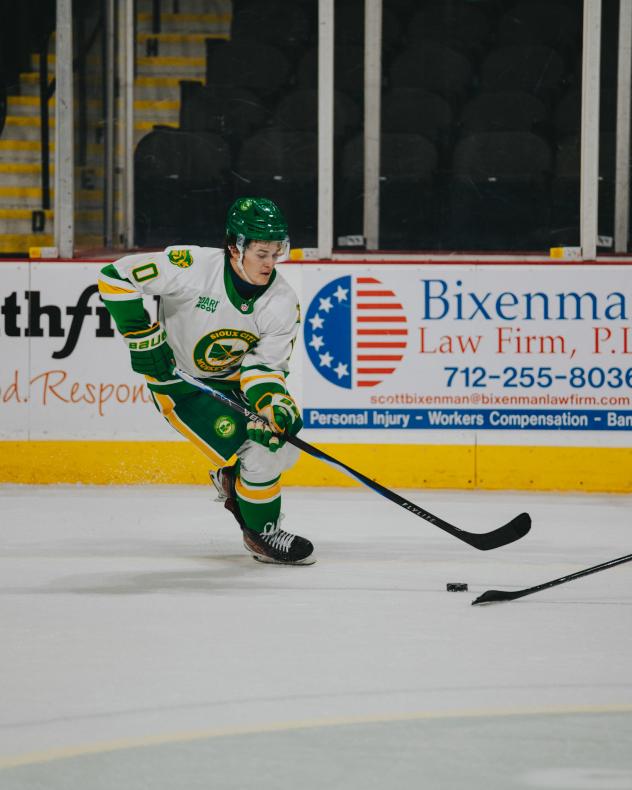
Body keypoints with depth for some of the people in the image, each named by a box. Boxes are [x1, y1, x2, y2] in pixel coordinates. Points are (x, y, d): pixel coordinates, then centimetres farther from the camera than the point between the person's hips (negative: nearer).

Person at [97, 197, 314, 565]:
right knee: (259, 451, -18)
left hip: (233, 376, 6)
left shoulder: (284, 302, -15)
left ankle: (233, 480, 25)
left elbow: (265, 365, -13)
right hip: (178, 379, -6)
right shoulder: (193, 267, -30)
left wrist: (273, 403, -34)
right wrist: (143, 338, -25)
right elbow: (117, 277, -26)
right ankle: (262, 533, 4)